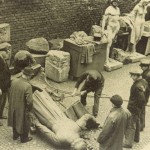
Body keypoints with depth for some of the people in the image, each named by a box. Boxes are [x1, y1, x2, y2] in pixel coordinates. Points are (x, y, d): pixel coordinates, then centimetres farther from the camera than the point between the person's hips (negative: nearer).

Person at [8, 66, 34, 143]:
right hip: (22, 109, -6)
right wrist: (29, 109, -8)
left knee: (15, 121, 29)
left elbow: (10, 93, -1)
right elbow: (29, 101, -28)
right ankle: (24, 138, 41)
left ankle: (15, 135, 50)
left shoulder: (14, 81, -14)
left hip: (13, 107, 6)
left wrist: (11, 103, 14)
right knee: (24, 124, 20)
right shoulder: (27, 86, -32)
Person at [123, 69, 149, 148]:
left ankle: (128, 142, 8)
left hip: (134, 107, -10)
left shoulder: (138, 86, -31)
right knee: (136, 121, 25)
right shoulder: (144, 81, -1)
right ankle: (136, 138, 43)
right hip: (139, 107, 10)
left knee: (131, 125, 0)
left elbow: (142, 99, -31)